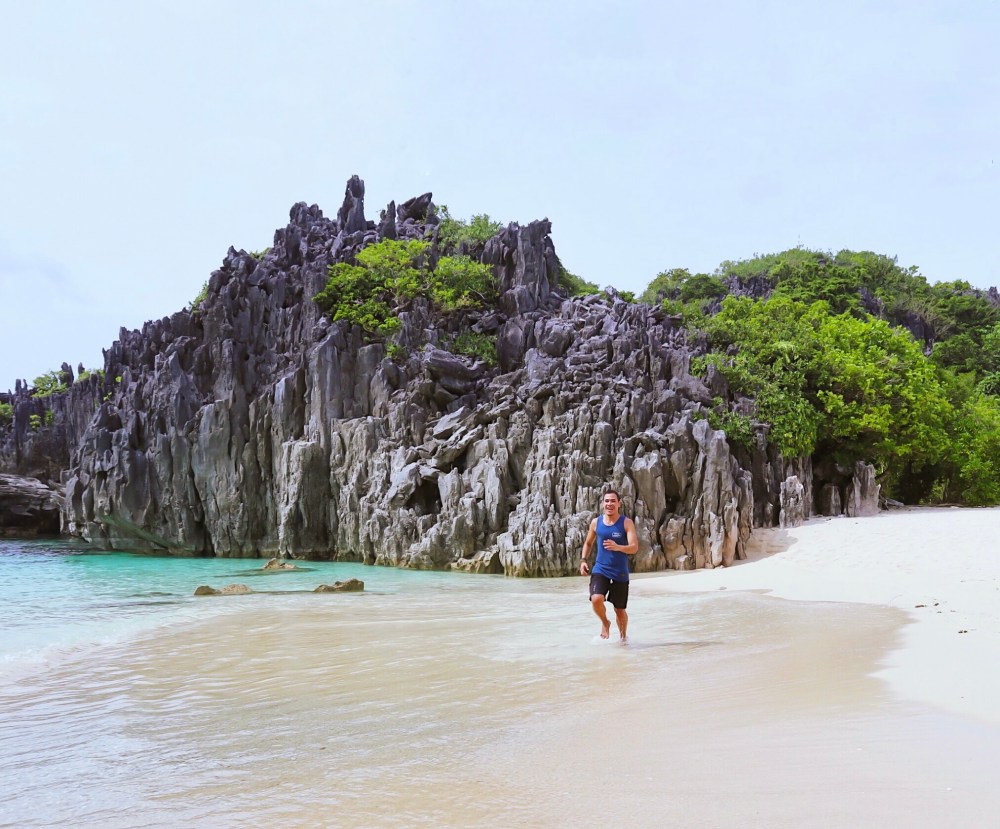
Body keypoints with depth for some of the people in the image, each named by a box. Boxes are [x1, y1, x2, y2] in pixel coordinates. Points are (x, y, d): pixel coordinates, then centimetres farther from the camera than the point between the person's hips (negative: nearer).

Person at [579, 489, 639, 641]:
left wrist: (618, 547, -36)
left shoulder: (627, 523, -6)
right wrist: (583, 560, 3)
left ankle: (623, 637, 37)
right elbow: (588, 543, 19)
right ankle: (605, 623, 7)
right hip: (600, 570, 1)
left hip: (620, 573, -1)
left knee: (620, 610, 9)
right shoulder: (596, 522, 3)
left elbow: (634, 548, -16)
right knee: (596, 599, -24)